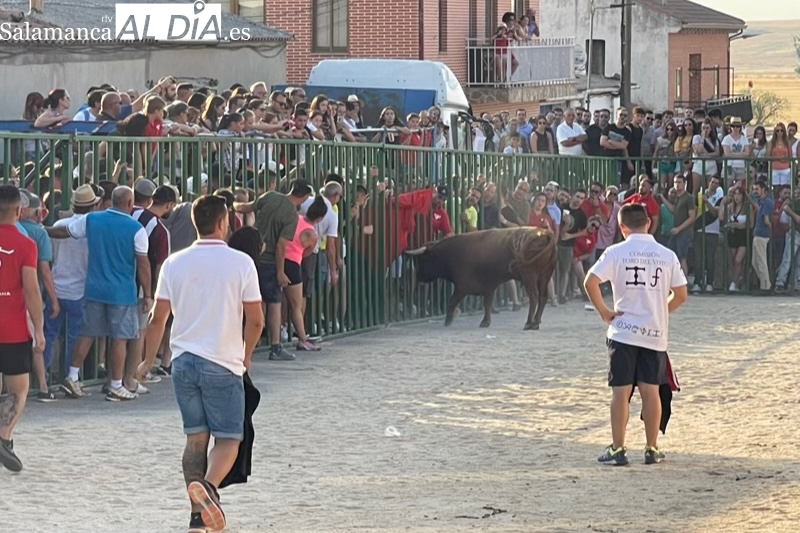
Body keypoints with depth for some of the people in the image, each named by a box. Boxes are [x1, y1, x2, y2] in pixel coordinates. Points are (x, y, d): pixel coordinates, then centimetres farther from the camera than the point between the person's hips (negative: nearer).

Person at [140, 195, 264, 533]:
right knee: (228, 439, 3)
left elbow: (158, 318, 6)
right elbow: (255, 320, -4)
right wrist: (246, 356, 14)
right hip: (223, 364, -4)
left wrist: (149, 360, 19)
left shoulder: (174, 263, 3)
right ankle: (208, 485, -26)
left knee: (196, 438, 12)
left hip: (183, 362, 4)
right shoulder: (241, 263, -7)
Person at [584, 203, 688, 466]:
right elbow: (680, 295, 4)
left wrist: (604, 312, -2)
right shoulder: (667, 255, 2)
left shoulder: (616, 252, -5)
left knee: (621, 392, 3)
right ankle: (652, 449, 12)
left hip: (623, 331, -2)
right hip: (655, 333, 2)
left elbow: (590, 282, -13)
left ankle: (618, 450, 3)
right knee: (651, 391, 8)